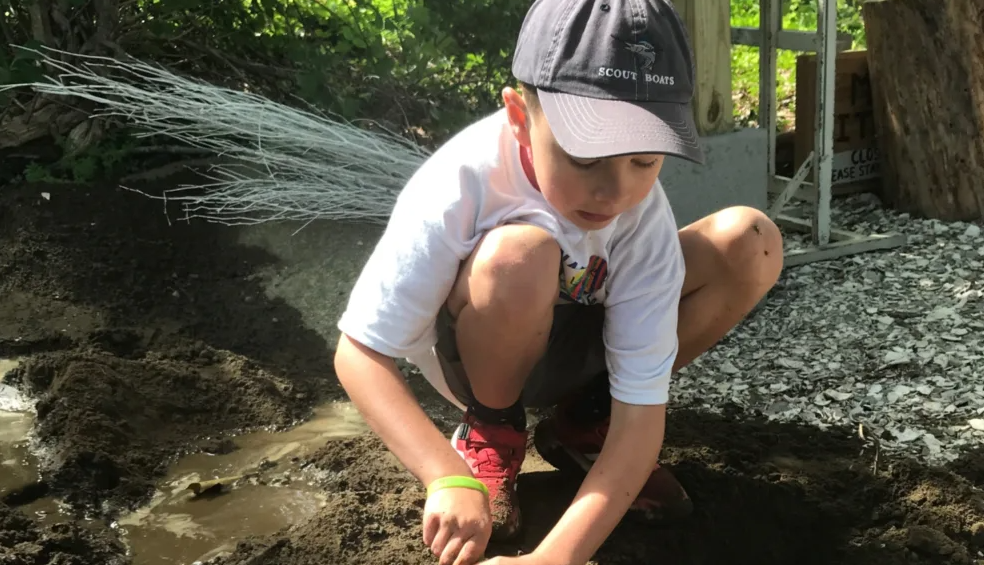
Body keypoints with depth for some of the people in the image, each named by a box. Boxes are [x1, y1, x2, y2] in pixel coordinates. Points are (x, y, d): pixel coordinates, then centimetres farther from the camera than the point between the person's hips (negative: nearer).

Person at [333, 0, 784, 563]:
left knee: (750, 243, -18)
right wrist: (449, 478, -43)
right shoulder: (462, 184, -35)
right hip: (474, 354, -3)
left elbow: (643, 411, -28)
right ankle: (492, 431, -6)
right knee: (519, 256, -39)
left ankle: (585, 422, 0)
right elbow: (360, 353, -29)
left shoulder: (644, 217, -27)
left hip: (574, 339, 4)